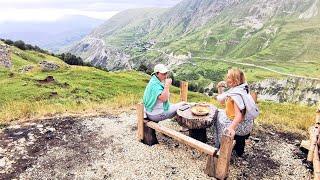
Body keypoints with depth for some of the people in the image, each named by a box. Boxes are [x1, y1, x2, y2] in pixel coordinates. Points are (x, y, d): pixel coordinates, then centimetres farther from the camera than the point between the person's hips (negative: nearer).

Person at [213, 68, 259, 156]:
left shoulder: (236, 95, -26)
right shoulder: (234, 90, 2)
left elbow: (239, 115, -33)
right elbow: (222, 101, 12)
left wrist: (231, 128, -44)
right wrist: (220, 89, 3)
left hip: (240, 126, -9)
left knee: (216, 118, 4)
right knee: (218, 113, 21)